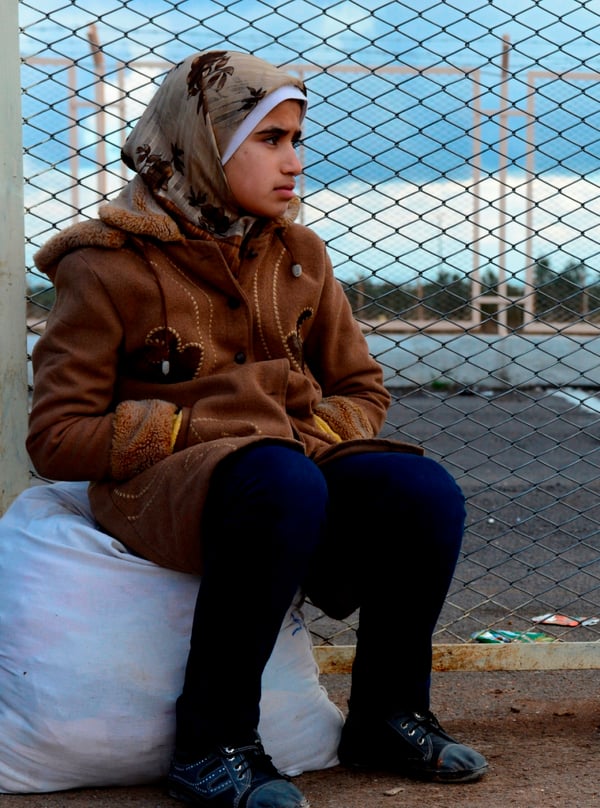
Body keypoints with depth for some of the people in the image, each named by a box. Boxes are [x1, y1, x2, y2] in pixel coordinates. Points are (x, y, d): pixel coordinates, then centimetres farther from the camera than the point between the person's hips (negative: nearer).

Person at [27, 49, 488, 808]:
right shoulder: (109, 268, -4)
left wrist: (314, 431, -6)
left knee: (426, 494, -23)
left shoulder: (298, 255, 13)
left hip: (295, 457, 6)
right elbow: (56, 437, -7)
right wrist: (198, 424, -16)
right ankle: (211, 745, -24)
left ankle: (386, 716, -1)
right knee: (282, 485, -39)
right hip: (155, 484, -5)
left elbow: (362, 388, 18)